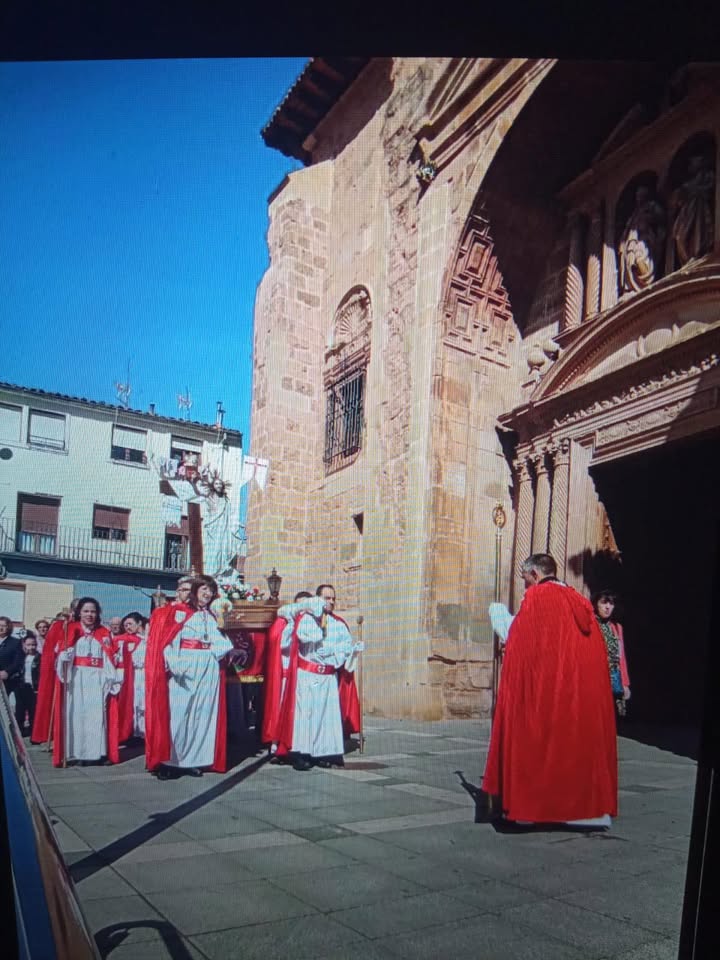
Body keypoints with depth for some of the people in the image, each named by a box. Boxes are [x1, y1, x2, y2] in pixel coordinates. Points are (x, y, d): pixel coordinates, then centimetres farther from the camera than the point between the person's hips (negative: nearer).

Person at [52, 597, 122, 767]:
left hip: (97, 679, 2)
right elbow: (64, 654, -2)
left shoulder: (104, 632, 12)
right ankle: (78, 752, 1)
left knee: (97, 714, -3)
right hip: (76, 678, -1)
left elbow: (109, 659, 10)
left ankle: (96, 752, -1)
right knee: (77, 713, -3)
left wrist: (111, 680, 3)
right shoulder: (72, 630, 5)